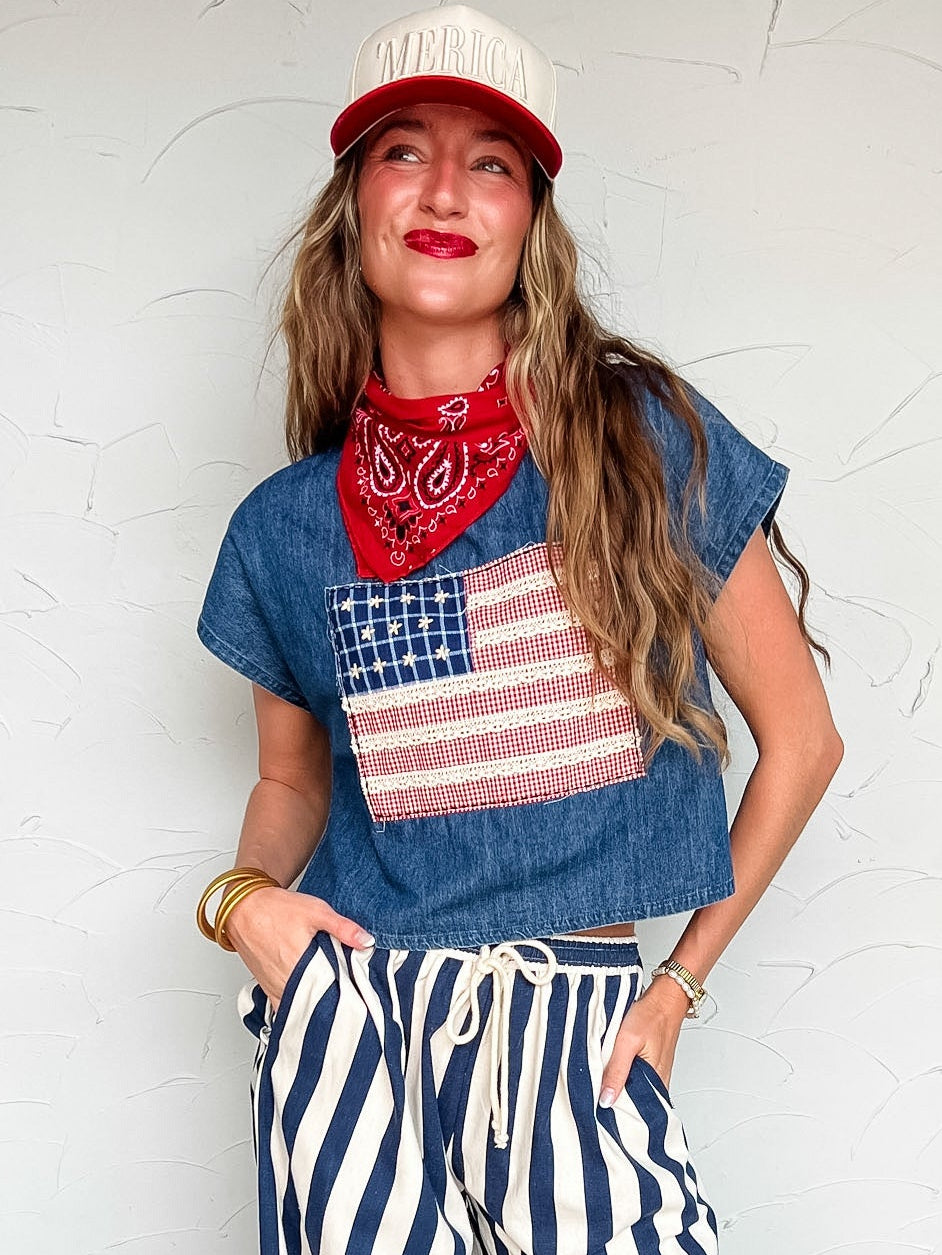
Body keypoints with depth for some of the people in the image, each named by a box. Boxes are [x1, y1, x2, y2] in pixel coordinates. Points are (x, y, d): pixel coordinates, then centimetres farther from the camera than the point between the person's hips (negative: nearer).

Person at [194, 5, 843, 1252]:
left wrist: (678, 984, 3)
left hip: (576, 1035, -1)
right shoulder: (284, 529, 3)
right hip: (349, 1016, 2)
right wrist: (247, 894, -3)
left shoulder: (647, 440, -5)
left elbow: (801, 738, 2)